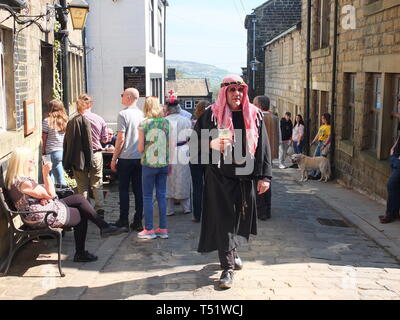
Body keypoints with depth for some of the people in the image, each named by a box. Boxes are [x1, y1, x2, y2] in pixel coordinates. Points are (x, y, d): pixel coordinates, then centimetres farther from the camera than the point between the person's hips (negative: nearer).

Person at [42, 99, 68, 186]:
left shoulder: (47, 121, -7)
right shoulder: (66, 120, 3)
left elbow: (44, 138, -3)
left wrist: (43, 151, 7)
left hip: (53, 152, -4)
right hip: (64, 151, 4)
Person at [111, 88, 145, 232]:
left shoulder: (123, 114, -10)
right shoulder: (142, 114, 6)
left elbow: (121, 139, -12)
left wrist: (114, 158, -5)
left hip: (125, 158, -5)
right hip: (140, 158, 5)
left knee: (124, 189, 5)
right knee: (138, 190, 7)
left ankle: (124, 221, 8)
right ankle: (138, 222, 10)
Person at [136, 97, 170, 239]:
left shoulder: (143, 124, -8)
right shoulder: (166, 122, 1)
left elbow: (140, 148, -7)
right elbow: (169, 146, 3)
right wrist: (169, 163, 14)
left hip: (149, 164, -3)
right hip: (163, 163, 4)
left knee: (147, 196, 5)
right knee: (162, 195, 10)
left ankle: (149, 229, 8)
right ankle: (163, 229, 13)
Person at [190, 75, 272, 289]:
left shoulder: (254, 116, 3)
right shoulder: (212, 115, -4)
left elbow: (263, 147, 2)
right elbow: (195, 142, -2)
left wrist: (264, 176, -3)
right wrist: (212, 144, -23)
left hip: (246, 177, 3)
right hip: (220, 176, -3)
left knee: (241, 216, 14)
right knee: (224, 219, -1)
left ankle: (232, 251, 40)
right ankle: (228, 267, 7)